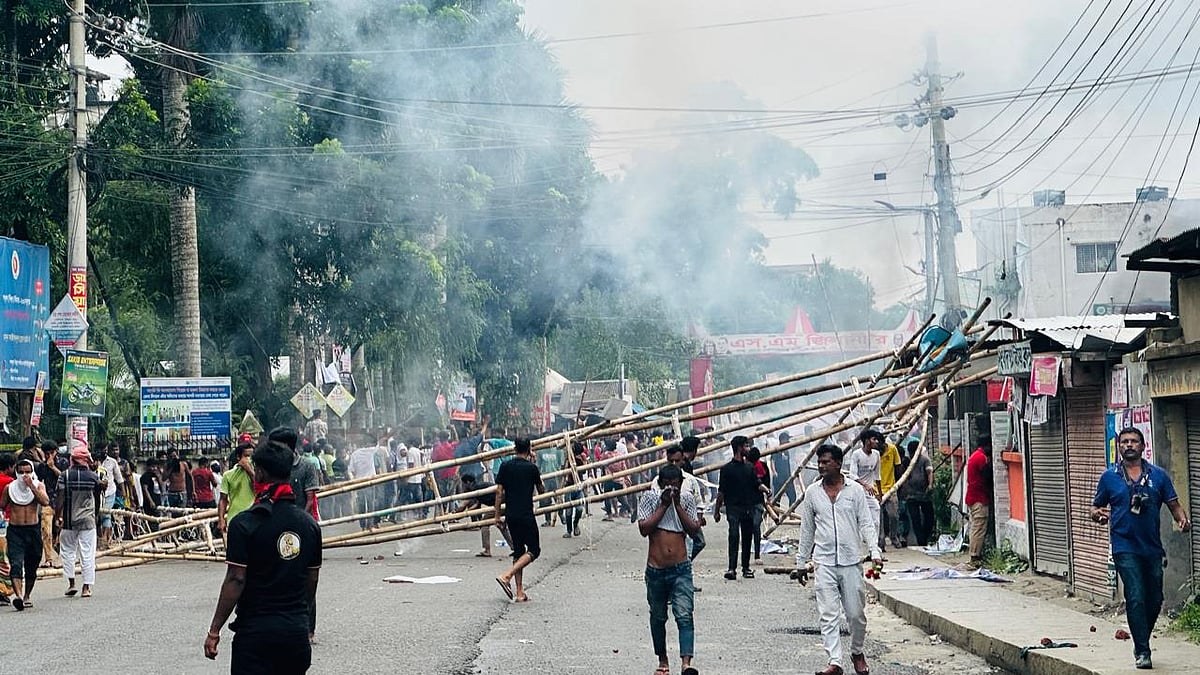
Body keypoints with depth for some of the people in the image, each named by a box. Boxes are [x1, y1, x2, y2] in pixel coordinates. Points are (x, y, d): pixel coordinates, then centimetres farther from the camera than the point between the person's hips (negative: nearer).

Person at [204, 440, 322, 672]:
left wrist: (214, 630, -8)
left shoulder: (244, 523, -11)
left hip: (255, 629, -5)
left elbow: (236, 580, -14)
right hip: (297, 631, 5)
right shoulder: (309, 523, 5)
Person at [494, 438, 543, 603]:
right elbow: (541, 490, 9)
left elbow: (499, 492, 1)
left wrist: (497, 515, 7)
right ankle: (506, 576, -16)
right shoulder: (531, 468, -6)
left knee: (518, 551, 13)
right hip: (526, 515, -5)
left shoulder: (505, 466, 3)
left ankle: (520, 592, 9)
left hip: (510, 515, 5)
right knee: (533, 550, 3)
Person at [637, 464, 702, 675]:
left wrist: (677, 505, -11)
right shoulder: (649, 497, -3)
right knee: (658, 618, 14)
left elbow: (694, 530, -4)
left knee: (684, 616, -15)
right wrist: (663, 505, -14)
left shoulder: (687, 498, 2)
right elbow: (643, 529, -12)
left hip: (681, 569, -1)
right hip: (655, 569, 1)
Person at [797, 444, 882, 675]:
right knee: (828, 615, -7)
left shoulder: (855, 490, 3)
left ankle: (857, 653, 27)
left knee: (856, 614, 4)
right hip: (824, 562, 1)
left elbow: (867, 524, 2)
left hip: (851, 561, -1)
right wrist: (802, 561, 15)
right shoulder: (812, 492, 8)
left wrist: (875, 551, -12)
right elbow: (806, 529, 14)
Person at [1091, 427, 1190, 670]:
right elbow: (1095, 508, 10)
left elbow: (1174, 505, 6)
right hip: (1125, 547, -3)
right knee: (1136, 598, -12)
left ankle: (1142, 643, 31)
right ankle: (1142, 652, -4)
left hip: (1152, 547, 3)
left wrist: (1183, 519, -14)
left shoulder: (1158, 475, 7)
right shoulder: (1109, 477, 4)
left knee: (1155, 600, 10)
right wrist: (1099, 515, -13)